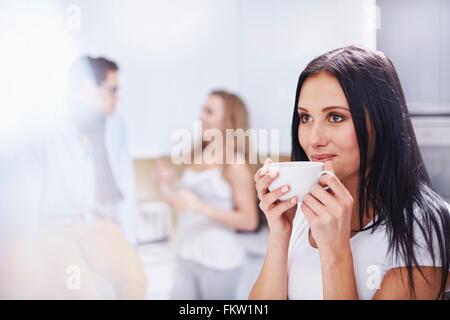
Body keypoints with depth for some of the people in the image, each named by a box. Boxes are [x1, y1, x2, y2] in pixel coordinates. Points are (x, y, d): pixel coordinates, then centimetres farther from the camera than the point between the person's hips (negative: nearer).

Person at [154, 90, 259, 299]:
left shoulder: (234, 163, -9)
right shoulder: (196, 157, 8)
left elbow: (249, 221, -12)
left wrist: (202, 207, -20)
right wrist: (166, 189, -1)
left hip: (218, 261, -5)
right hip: (186, 258, 6)